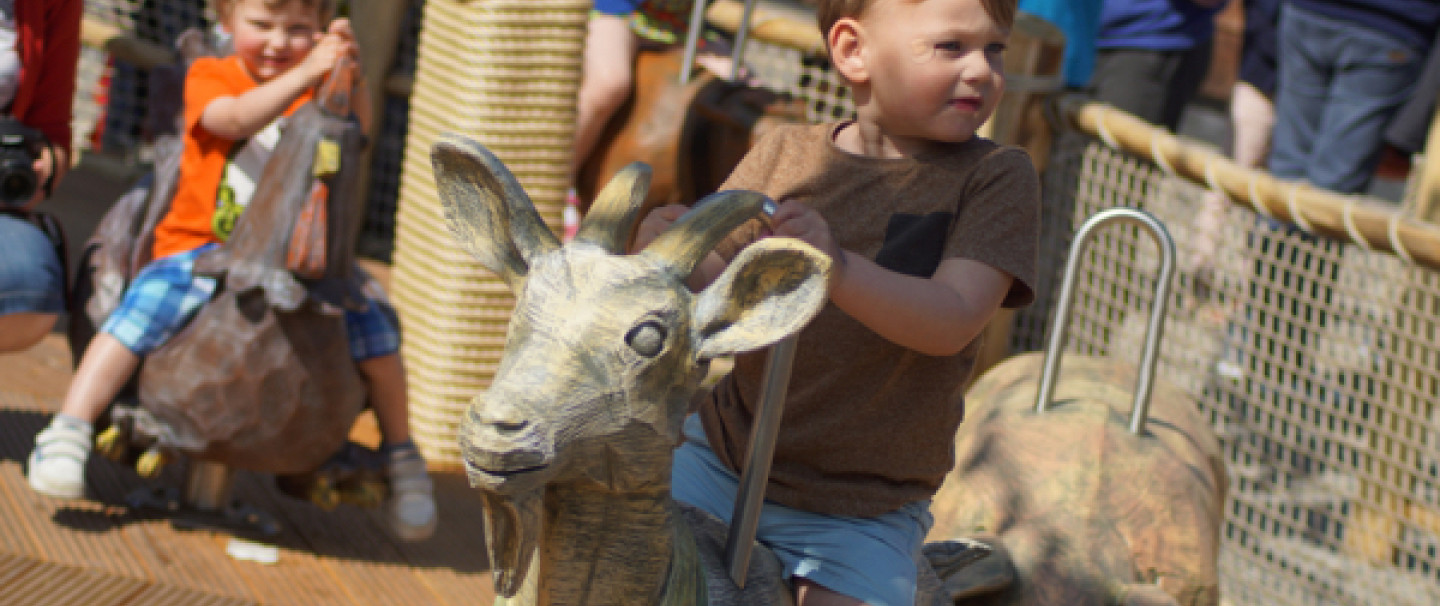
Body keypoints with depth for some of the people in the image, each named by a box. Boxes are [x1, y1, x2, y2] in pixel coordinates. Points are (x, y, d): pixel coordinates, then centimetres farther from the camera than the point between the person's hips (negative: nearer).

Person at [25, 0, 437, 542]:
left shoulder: (319, 88, 10)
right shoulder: (209, 76, 1)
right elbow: (237, 119, -21)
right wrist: (306, 74, -35)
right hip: (202, 249, -2)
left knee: (370, 324, -12)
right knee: (143, 311, -27)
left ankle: (402, 457, 6)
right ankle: (67, 434, -23)